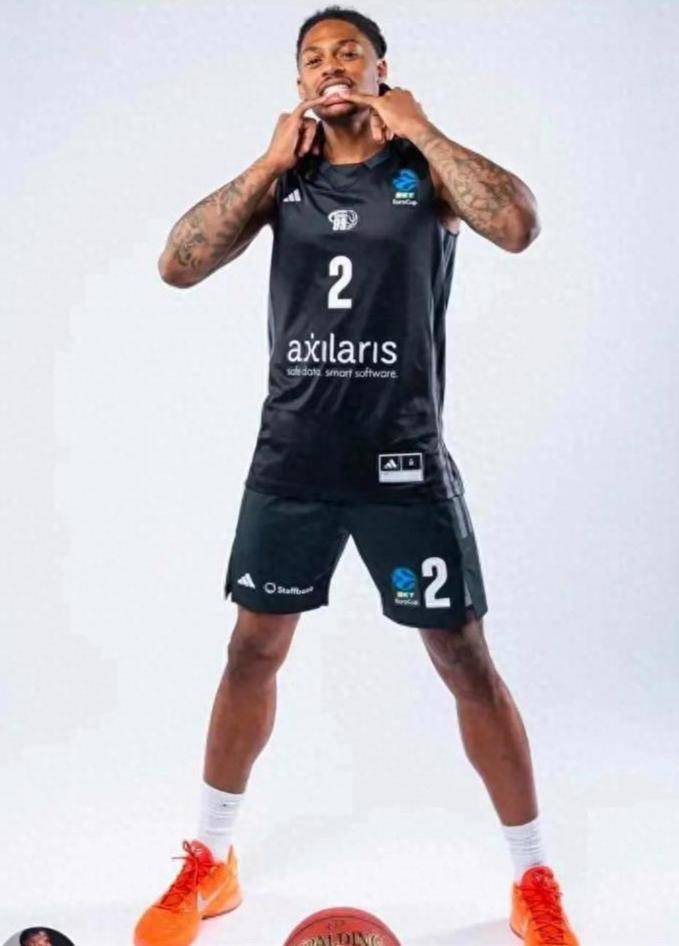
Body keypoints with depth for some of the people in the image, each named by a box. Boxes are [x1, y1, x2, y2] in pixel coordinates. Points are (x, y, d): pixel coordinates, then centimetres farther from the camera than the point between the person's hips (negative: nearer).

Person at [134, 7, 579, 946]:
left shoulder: (426, 167, 1)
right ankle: (209, 864, 29)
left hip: (403, 457, -3)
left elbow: (519, 225, -19)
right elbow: (177, 265, -2)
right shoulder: (284, 176, 9)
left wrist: (418, 130, -11)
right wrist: (269, 163, -5)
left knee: (466, 660, 1)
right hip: (292, 454, 3)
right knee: (253, 648, 10)